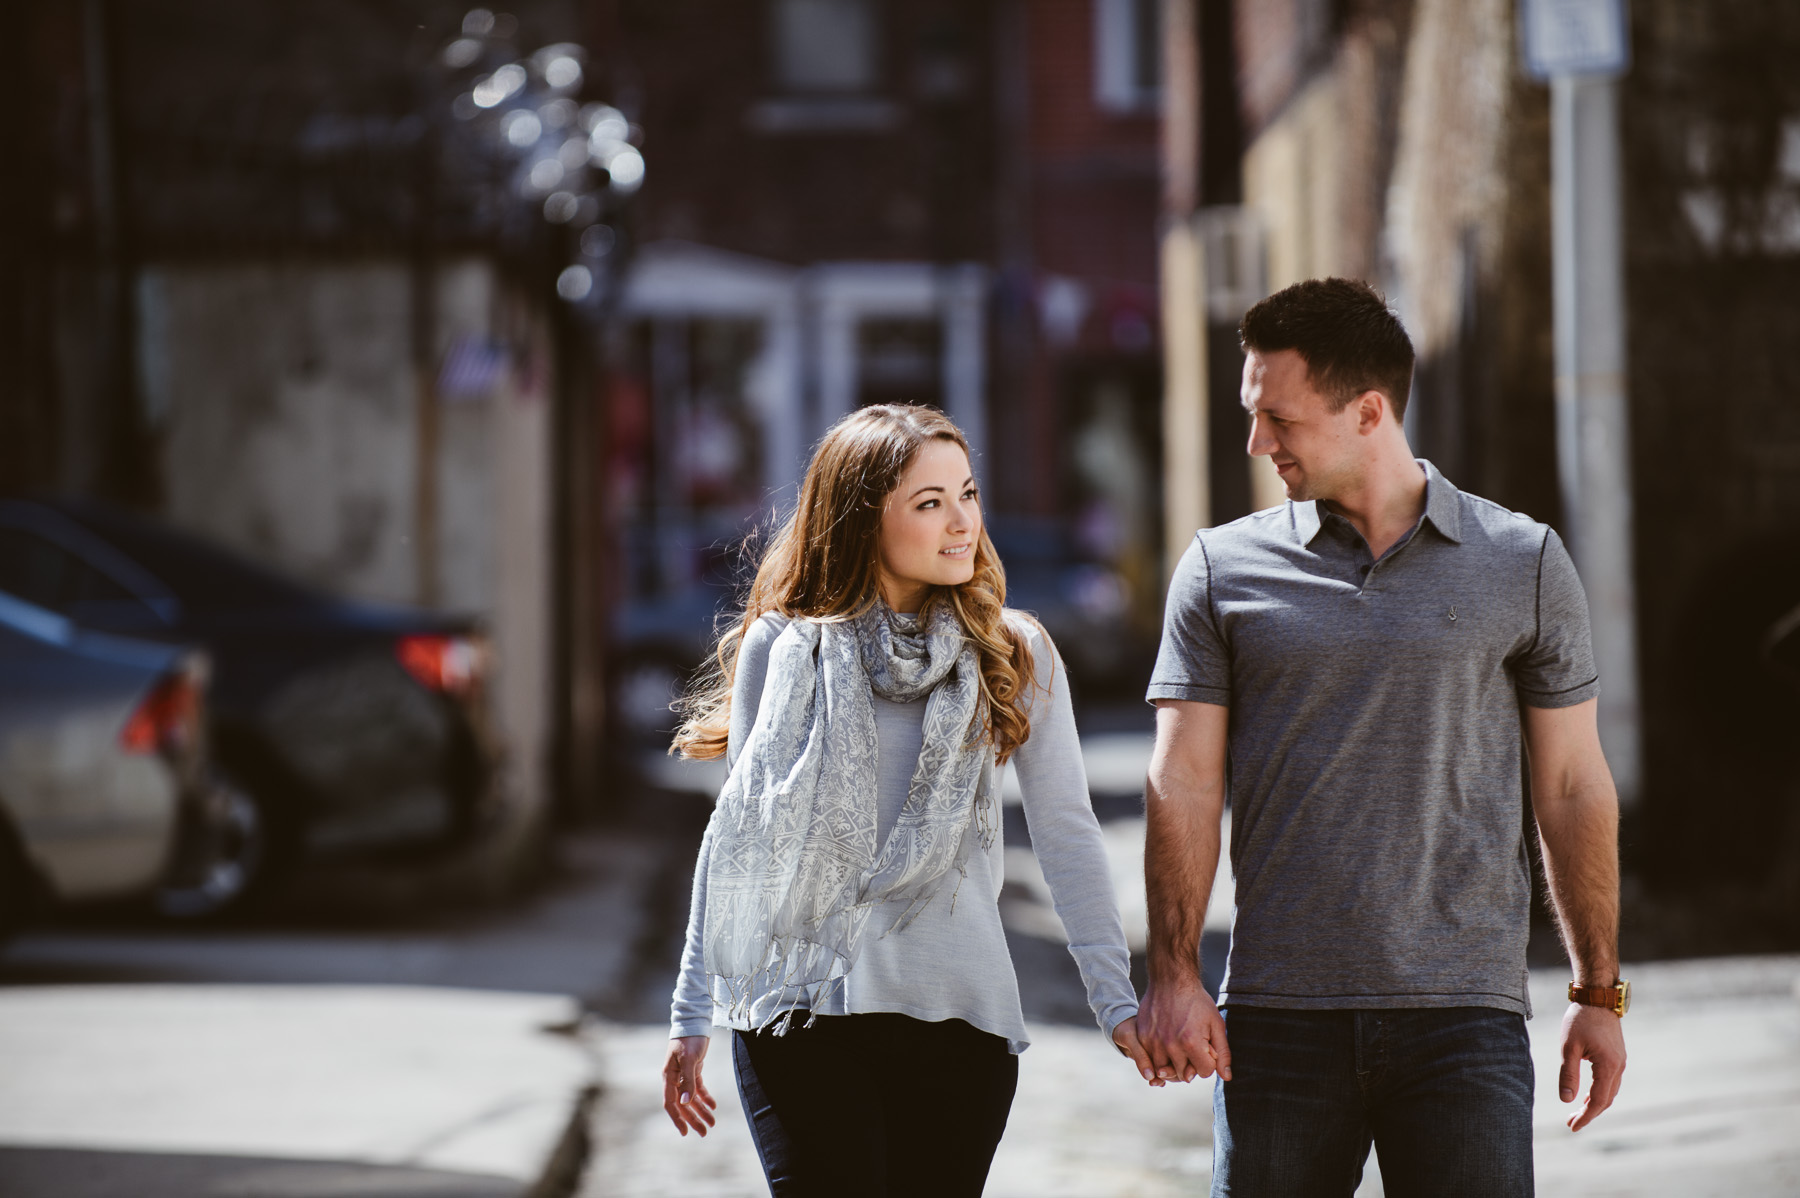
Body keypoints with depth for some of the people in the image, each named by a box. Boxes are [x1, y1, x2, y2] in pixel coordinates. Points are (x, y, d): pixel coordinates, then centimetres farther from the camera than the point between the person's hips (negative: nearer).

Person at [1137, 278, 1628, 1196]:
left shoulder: (1523, 564, 5)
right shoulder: (1222, 569, 7)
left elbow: (1573, 788, 9)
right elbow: (1183, 785, 3)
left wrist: (1599, 993, 7)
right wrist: (1173, 975, -7)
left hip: (1465, 1015, -1)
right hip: (1278, 1012, 1)